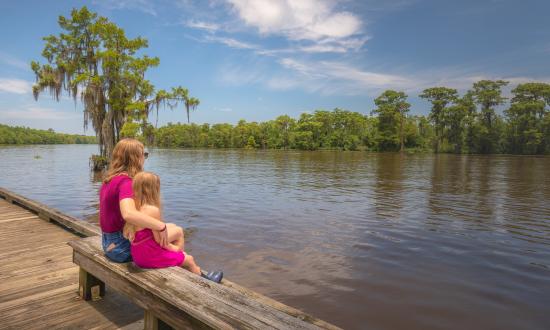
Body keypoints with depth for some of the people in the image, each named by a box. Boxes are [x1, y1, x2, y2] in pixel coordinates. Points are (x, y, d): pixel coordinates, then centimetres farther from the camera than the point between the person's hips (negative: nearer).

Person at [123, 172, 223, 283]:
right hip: (151, 256, -9)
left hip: (138, 255, 9)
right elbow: (159, 239, -19)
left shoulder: (134, 208, 0)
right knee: (189, 259, 11)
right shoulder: (153, 210, -24)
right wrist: (173, 248, -1)